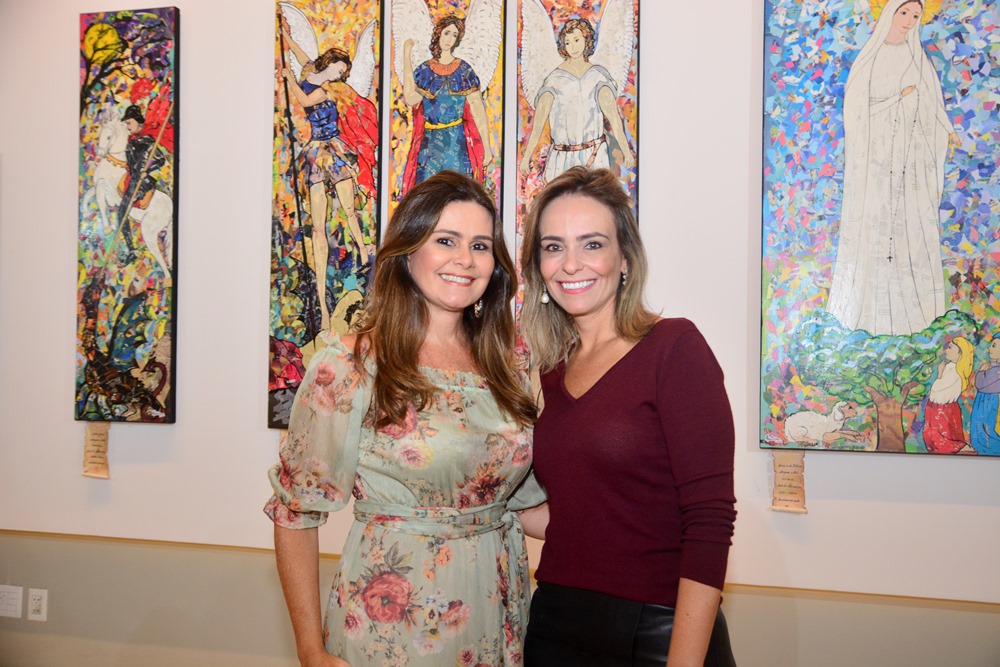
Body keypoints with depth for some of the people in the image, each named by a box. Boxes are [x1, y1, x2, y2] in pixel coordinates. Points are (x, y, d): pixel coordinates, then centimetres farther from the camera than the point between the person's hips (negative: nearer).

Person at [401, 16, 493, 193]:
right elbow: (411, 99, -12)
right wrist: (407, 56, -8)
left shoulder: (465, 70, 3)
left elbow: (478, 110, 0)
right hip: (428, 145, 1)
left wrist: (486, 147, -5)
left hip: (458, 144, -1)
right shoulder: (424, 70, 7)